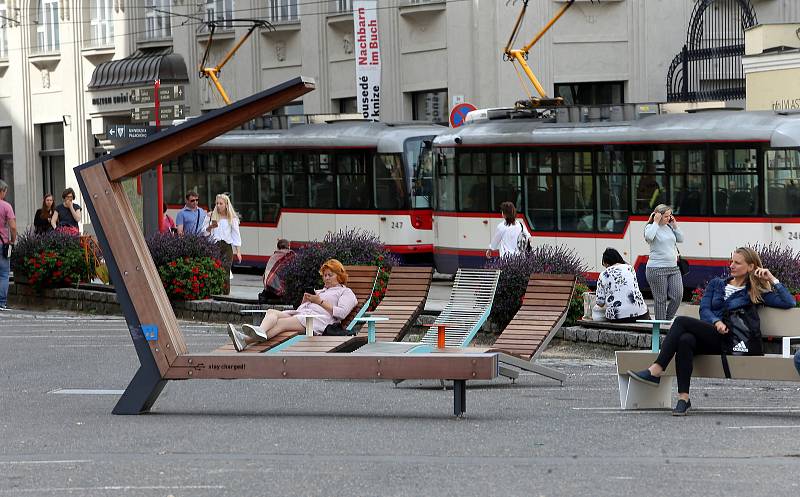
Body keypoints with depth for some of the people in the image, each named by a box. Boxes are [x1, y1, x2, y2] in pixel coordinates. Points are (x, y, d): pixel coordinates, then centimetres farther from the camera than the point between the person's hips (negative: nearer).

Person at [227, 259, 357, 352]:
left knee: (281, 323, -33)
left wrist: (320, 302, -4)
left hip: (317, 318, -7)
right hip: (299, 313, 7)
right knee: (271, 312, -25)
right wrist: (305, 300, 10)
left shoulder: (346, 292, 20)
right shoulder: (320, 291, 42)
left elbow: (342, 313, -1)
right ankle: (261, 331, -59)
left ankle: (245, 340, -58)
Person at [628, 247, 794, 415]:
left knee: (682, 321, -25)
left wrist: (773, 279, 6)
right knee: (685, 340, -34)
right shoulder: (717, 284, 26)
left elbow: (789, 302, 8)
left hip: (727, 342, -4)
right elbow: (704, 310, 11)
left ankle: (655, 371, -30)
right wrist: (716, 322, -10)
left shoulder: (755, 292, 15)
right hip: (706, 338, 4)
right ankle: (683, 398, -38)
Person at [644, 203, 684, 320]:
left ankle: (668, 319, 16)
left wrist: (674, 225, 7)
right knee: (661, 300, -2)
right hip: (657, 269, -6)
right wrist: (656, 222, -16)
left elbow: (681, 239, 15)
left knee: (678, 295, -2)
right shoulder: (651, 227, -5)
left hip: (673, 267, 6)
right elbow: (648, 237, -27)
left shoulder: (669, 227, 12)